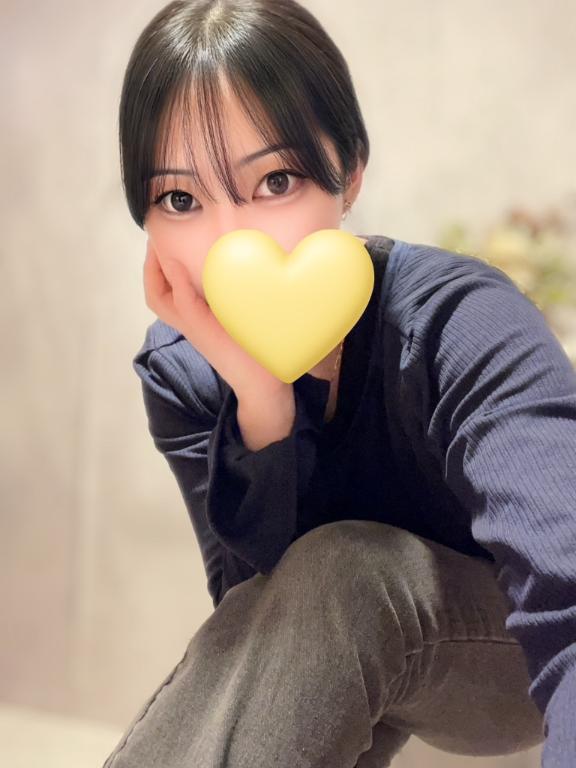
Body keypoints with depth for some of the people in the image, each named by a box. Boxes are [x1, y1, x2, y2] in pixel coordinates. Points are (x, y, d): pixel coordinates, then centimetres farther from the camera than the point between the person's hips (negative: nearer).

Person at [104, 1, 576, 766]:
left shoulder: (461, 324, -30)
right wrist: (259, 399, -35)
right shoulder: (179, 368, -14)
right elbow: (258, 623, -20)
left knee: (341, 571, -30)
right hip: (357, 677, 4)